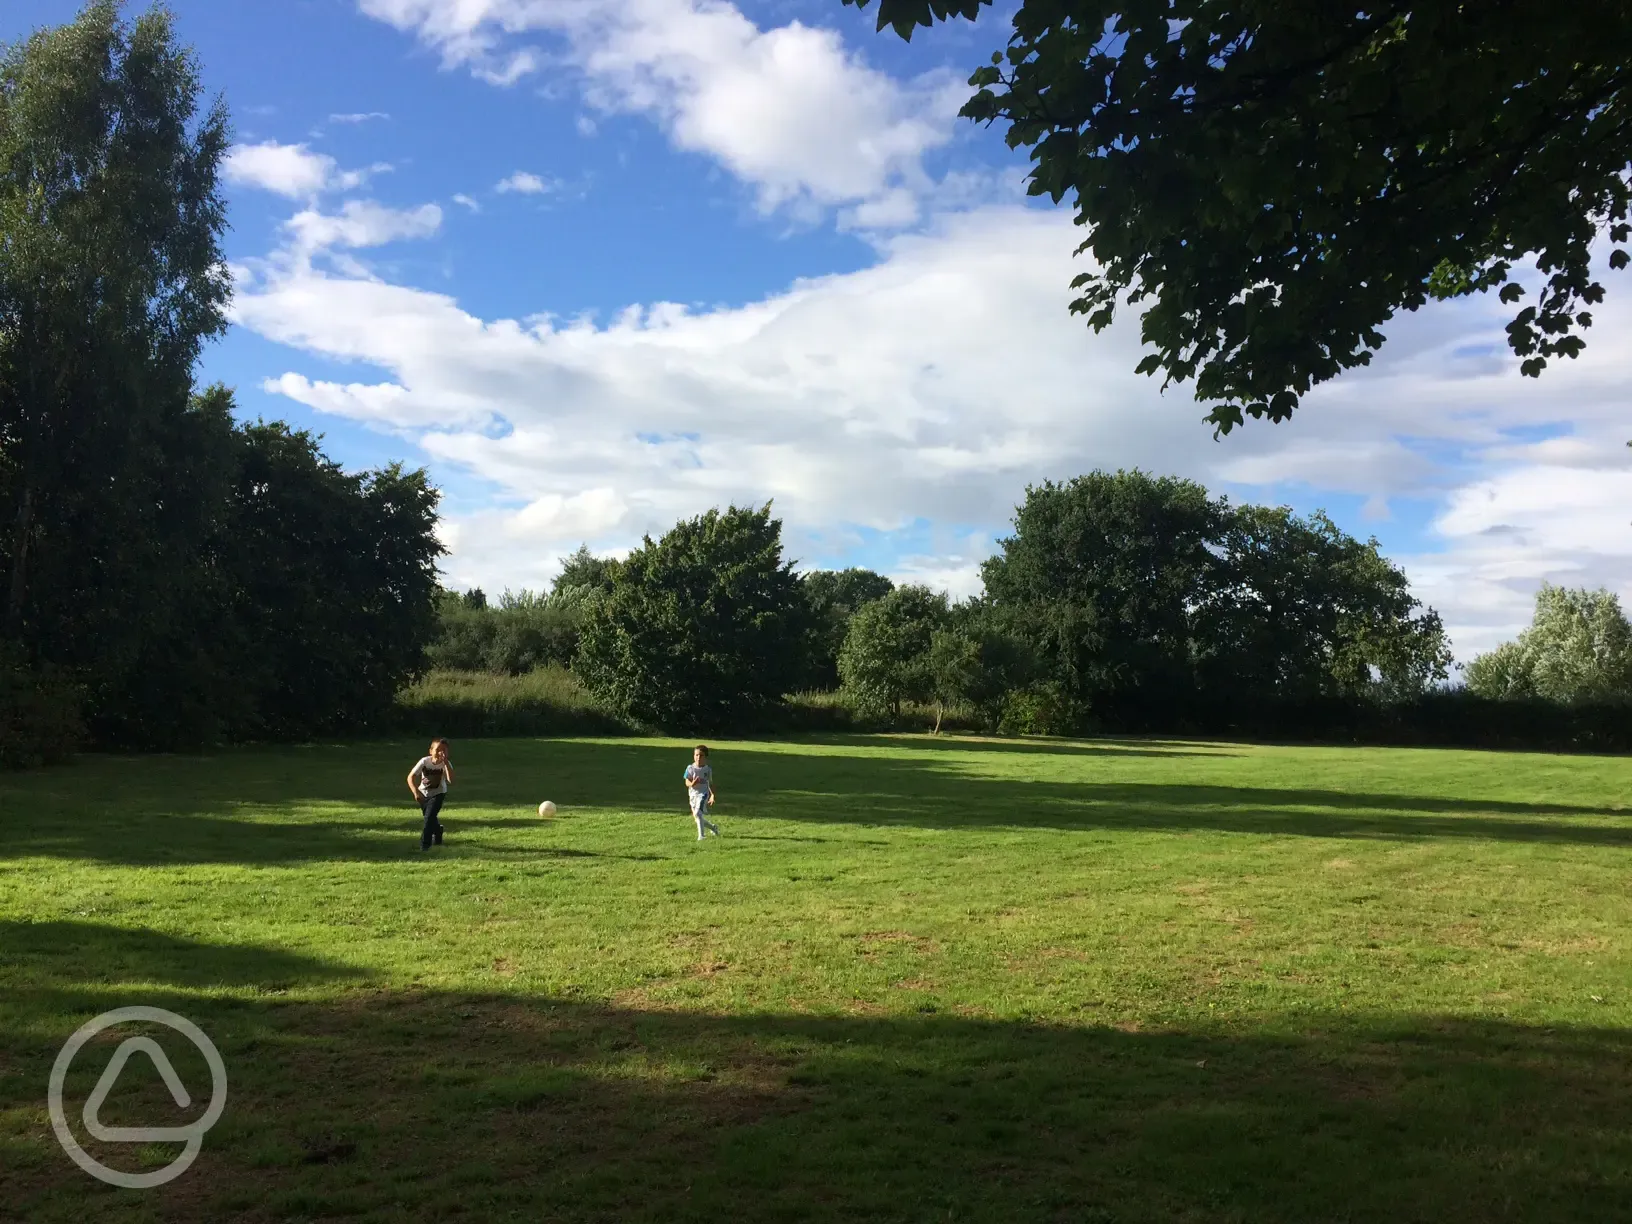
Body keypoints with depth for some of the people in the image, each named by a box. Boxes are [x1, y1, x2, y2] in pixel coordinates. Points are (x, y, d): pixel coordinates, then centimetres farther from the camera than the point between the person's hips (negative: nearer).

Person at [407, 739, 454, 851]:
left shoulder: (446, 764, -26)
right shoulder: (424, 761, -24)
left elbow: (451, 779, -44)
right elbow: (410, 777, -23)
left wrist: (445, 762, -48)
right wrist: (415, 792, -37)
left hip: (438, 793, -2)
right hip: (423, 793, 2)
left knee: (430, 816, -19)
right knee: (430, 817, 15)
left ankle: (425, 844, -9)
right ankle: (437, 834, 45)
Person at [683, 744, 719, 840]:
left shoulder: (708, 769, -1)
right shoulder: (690, 768, -3)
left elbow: (710, 783, 10)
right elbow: (687, 782, -4)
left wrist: (712, 795, 6)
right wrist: (692, 783, -26)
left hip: (703, 793, -3)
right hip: (693, 794, 3)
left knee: (698, 813, -23)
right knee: (696, 817, 10)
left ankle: (701, 836, -19)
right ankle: (713, 827, 36)